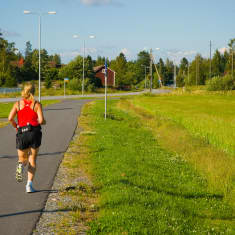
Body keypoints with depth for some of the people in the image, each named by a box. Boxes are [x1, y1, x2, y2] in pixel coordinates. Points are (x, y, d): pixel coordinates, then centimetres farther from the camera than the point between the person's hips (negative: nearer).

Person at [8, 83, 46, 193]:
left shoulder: (18, 104, 7)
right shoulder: (37, 104, 2)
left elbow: (10, 118, -5)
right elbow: (41, 120, -9)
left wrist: (15, 126, 13)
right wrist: (44, 122, 14)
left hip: (22, 134, 1)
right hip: (35, 132, -1)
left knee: (22, 159, 17)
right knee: (32, 160, 11)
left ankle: (21, 166, -20)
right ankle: (29, 184, -2)